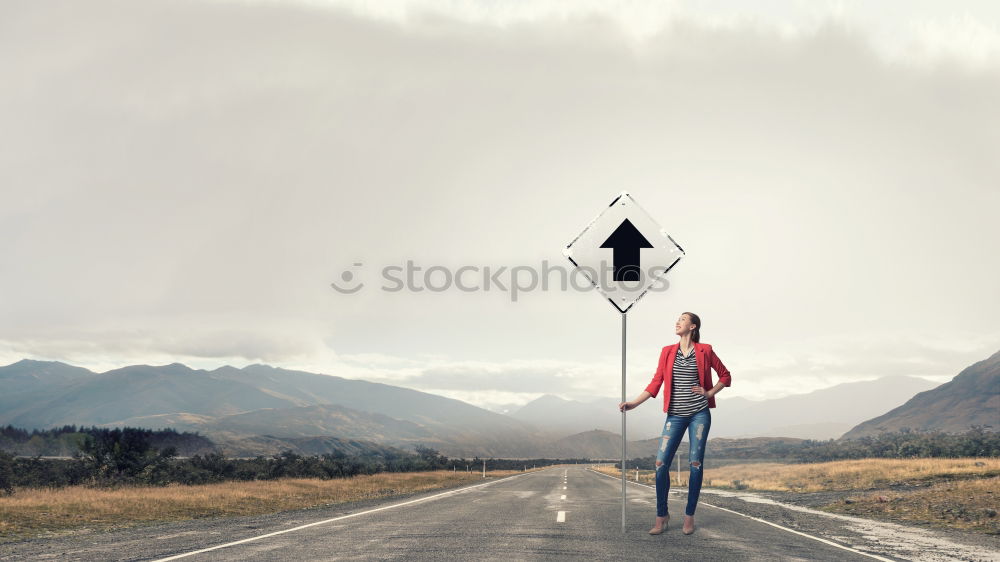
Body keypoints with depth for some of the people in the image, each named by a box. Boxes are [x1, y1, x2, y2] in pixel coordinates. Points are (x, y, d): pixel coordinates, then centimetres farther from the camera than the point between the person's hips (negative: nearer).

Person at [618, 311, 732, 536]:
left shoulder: (704, 351, 1)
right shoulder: (668, 352, 7)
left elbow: (725, 376, 11)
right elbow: (656, 383, 5)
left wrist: (709, 393, -1)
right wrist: (633, 403, -3)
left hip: (699, 413, -2)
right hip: (675, 415, 2)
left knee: (695, 463, -1)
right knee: (661, 463, -6)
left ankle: (689, 516, 9)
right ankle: (661, 516, 5)